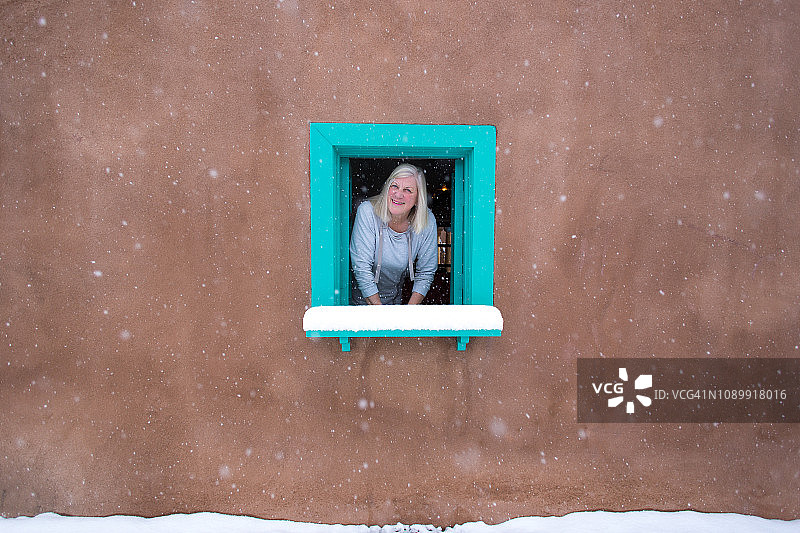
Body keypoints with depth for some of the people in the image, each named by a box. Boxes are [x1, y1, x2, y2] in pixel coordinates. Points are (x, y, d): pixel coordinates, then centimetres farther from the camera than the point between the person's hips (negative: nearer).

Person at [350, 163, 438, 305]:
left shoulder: (427, 221, -12)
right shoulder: (367, 212, -19)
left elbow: (426, 272, -3)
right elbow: (361, 268, -20)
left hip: (395, 299, 2)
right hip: (361, 297, -2)